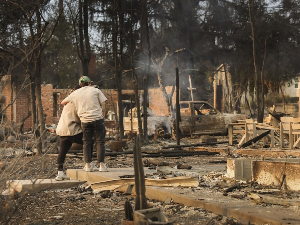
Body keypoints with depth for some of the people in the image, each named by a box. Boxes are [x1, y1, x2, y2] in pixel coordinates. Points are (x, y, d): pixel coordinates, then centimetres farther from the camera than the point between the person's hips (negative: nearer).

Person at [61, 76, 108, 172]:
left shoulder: (75, 93, 12)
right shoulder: (96, 90, 7)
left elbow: (62, 102, 24)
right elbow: (103, 104, -1)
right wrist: (102, 115, 8)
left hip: (85, 121, 2)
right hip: (98, 118, -2)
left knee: (87, 143, 10)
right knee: (99, 142, 2)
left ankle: (88, 165, 7)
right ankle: (101, 164, -3)